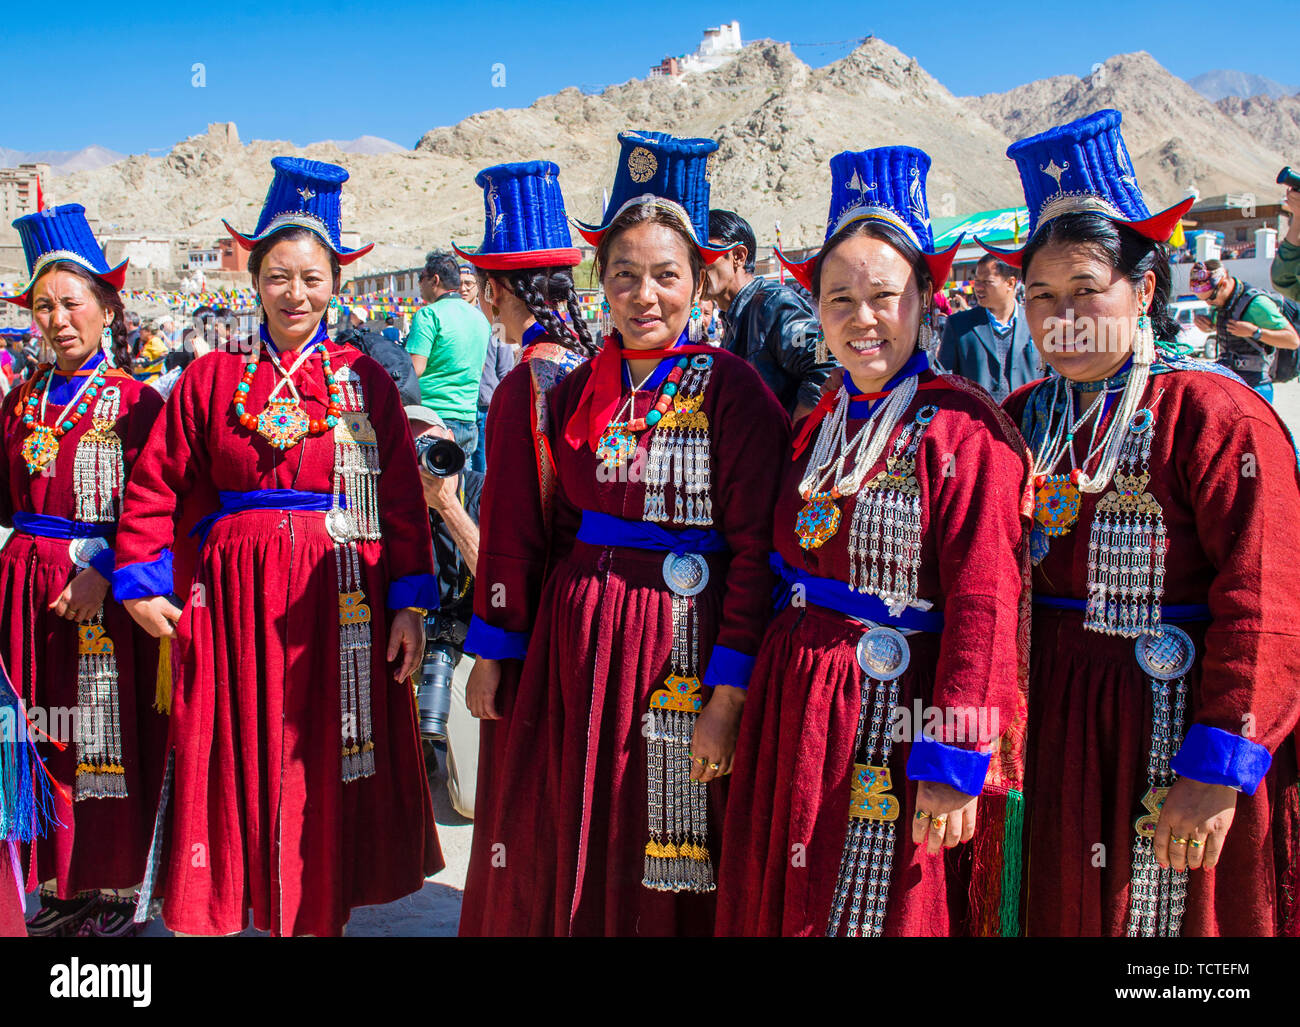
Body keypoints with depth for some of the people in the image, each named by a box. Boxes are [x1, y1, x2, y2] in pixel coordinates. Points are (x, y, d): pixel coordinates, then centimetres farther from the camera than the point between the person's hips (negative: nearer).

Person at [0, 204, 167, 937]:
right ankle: (62, 886, 24)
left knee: (111, 738, 1)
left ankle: (116, 893, 15)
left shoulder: (136, 403, -5)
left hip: (106, 593, -5)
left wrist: (104, 571, -20)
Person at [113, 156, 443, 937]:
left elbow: (403, 497, -2)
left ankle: (324, 909, 23)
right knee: (236, 763, 8)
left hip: (342, 597, -1)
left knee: (329, 766, 7)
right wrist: (142, 579, 0)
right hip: (237, 596, 1)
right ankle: (231, 903, 25)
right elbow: (155, 484, 8)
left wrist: (411, 603, -7)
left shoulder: (365, 380, 2)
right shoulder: (212, 380, 6)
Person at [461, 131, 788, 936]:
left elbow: (754, 551, -13)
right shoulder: (575, 393, 7)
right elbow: (539, 531, 12)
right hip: (574, 642, 5)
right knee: (568, 858, 14)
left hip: (680, 646, -5)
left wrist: (727, 700, -17)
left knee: (667, 869, 7)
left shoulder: (730, 389, -8)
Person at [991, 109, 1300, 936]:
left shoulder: (1215, 414, -14)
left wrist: (1217, 771, -21)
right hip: (1057, 727, 5)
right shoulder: (1025, 418, 4)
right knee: (1067, 907, 17)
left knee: (1178, 911, 10)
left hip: (1176, 730, -5)